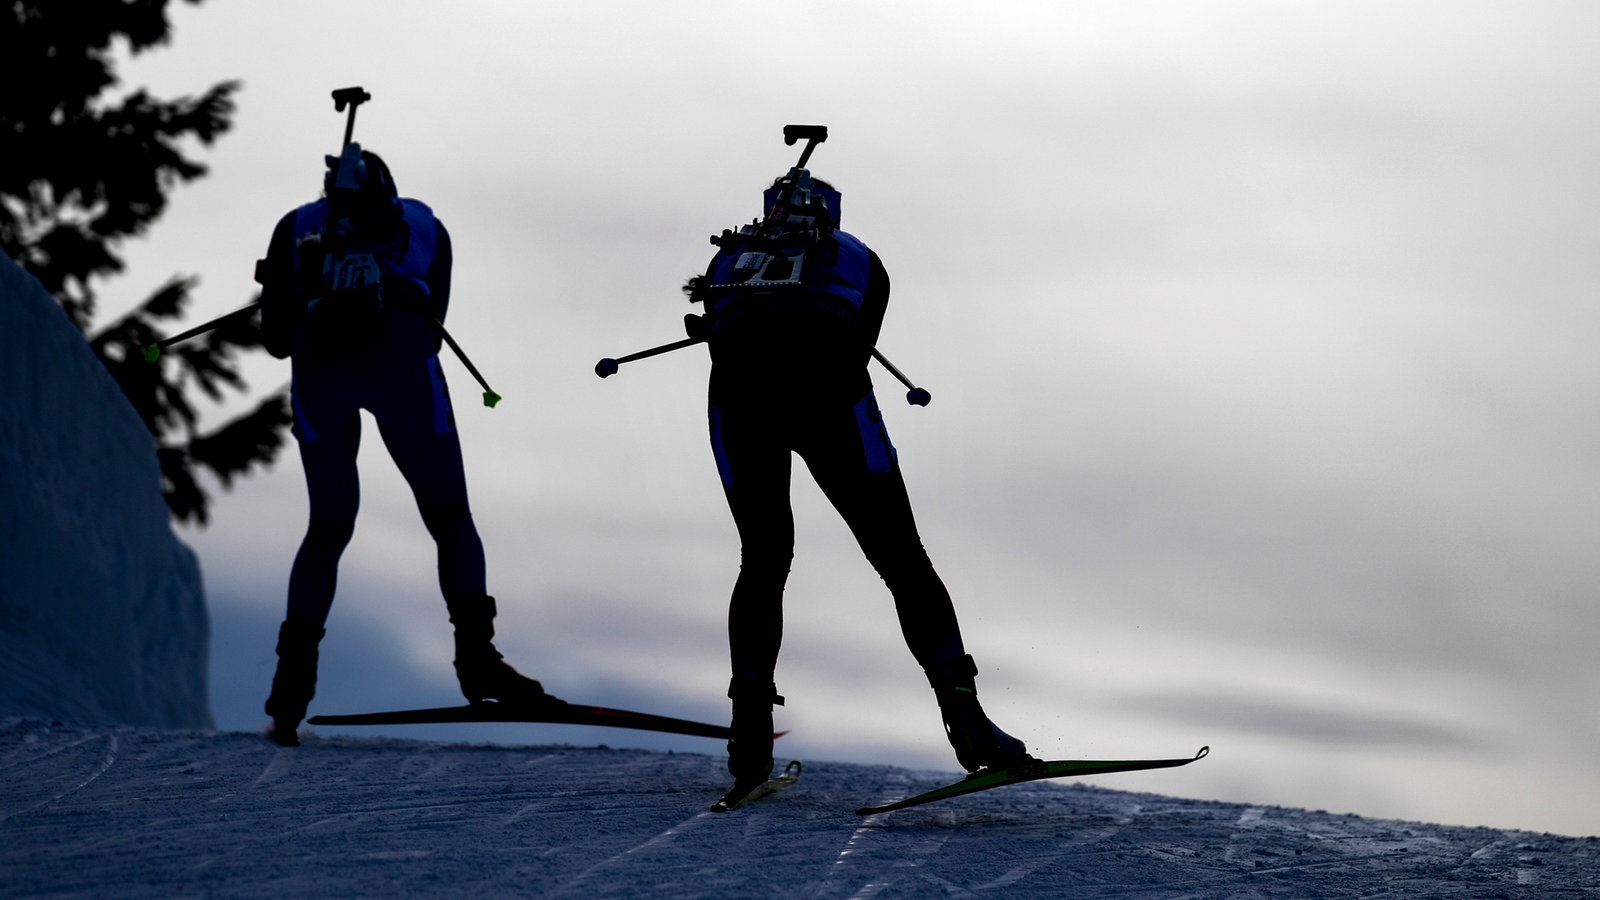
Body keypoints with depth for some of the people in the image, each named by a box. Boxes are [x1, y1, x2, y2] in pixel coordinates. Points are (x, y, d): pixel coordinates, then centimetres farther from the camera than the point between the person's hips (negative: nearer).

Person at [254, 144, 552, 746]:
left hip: (319, 362, 1)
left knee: (329, 526, 16)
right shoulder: (424, 226, 27)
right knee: (449, 518, 7)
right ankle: (475, 654, -14)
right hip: (400, 353, -1)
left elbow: (277, 341, 23)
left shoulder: (297, 228, 26)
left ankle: (294, 674, 2)